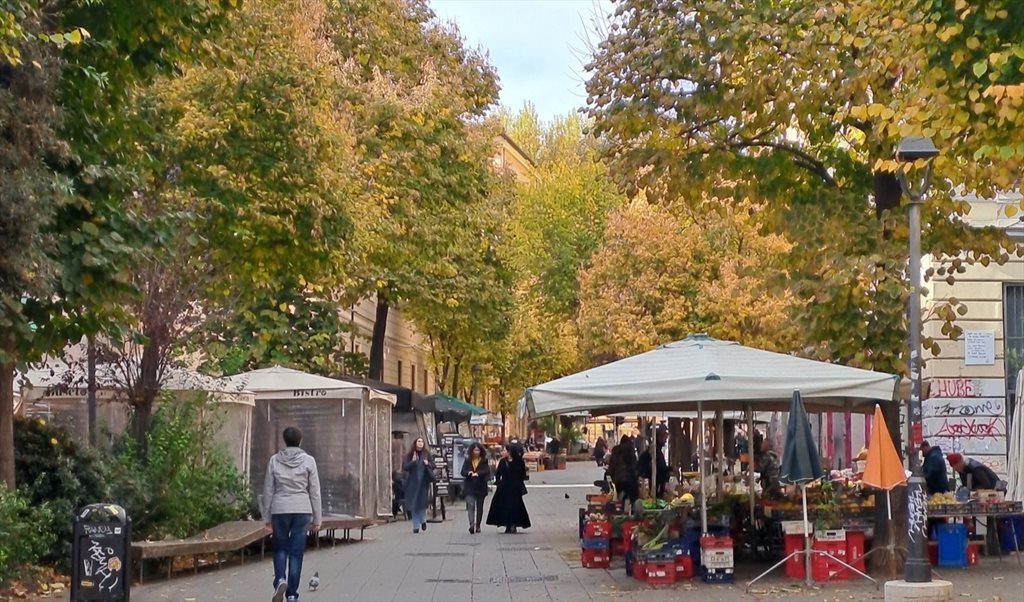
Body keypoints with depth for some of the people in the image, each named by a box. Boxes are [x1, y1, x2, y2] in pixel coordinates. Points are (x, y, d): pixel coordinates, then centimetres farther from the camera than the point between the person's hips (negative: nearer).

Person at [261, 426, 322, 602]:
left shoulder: (275, 460, 1)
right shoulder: (308, 461, -1)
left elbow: (268, 491, 3)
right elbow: (315, 492, 0)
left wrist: (267, 518, 11)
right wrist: (317, 518, 6)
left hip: (279, 510, 1)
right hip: (302, 510, -1)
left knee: (280, 548, 18)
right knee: (296, 552, 6)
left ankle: (280, 580, -7)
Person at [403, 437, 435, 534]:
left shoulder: (427, 454, 5)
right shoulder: (409, 455, 3)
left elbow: (433, 465, 8)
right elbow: (405, 467, -2)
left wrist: (428, 464, -13)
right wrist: (412, 461, -16)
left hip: (423, 482, 0)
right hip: (412, 483, 0)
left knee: (422, 502, -6)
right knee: (414, 504, 0)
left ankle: (423, 520, 21)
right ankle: (416, 526, 7)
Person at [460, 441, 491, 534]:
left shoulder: (484, 461, 2)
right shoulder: (467, 460, 7)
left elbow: (487, 471, -12)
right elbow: (463, 472, 1)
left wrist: (478, 473, -30)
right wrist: (469, 473, -21)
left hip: (481, 487, 0)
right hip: (470, 487, 0)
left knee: (479, 507, 9)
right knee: (470, 505, -16)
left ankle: (477, 526, 20)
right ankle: (472, 525, -27)